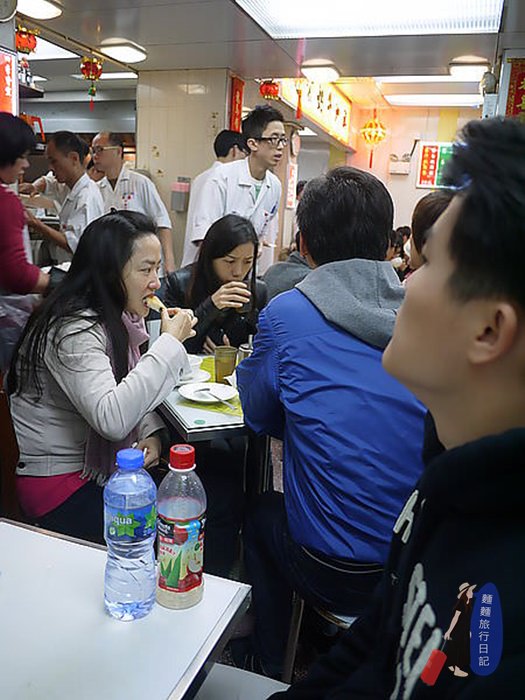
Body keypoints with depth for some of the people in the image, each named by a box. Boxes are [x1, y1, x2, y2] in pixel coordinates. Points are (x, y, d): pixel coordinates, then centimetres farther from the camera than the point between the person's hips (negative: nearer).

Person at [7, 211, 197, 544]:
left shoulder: (114, 318, 4)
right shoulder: (73, 329, -25)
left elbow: (130, 391, 13)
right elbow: (112, 419, -38)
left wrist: (151, 431, -8)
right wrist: (169, 342, -31)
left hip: (101, 468, 8)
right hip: (63, 486, -8)